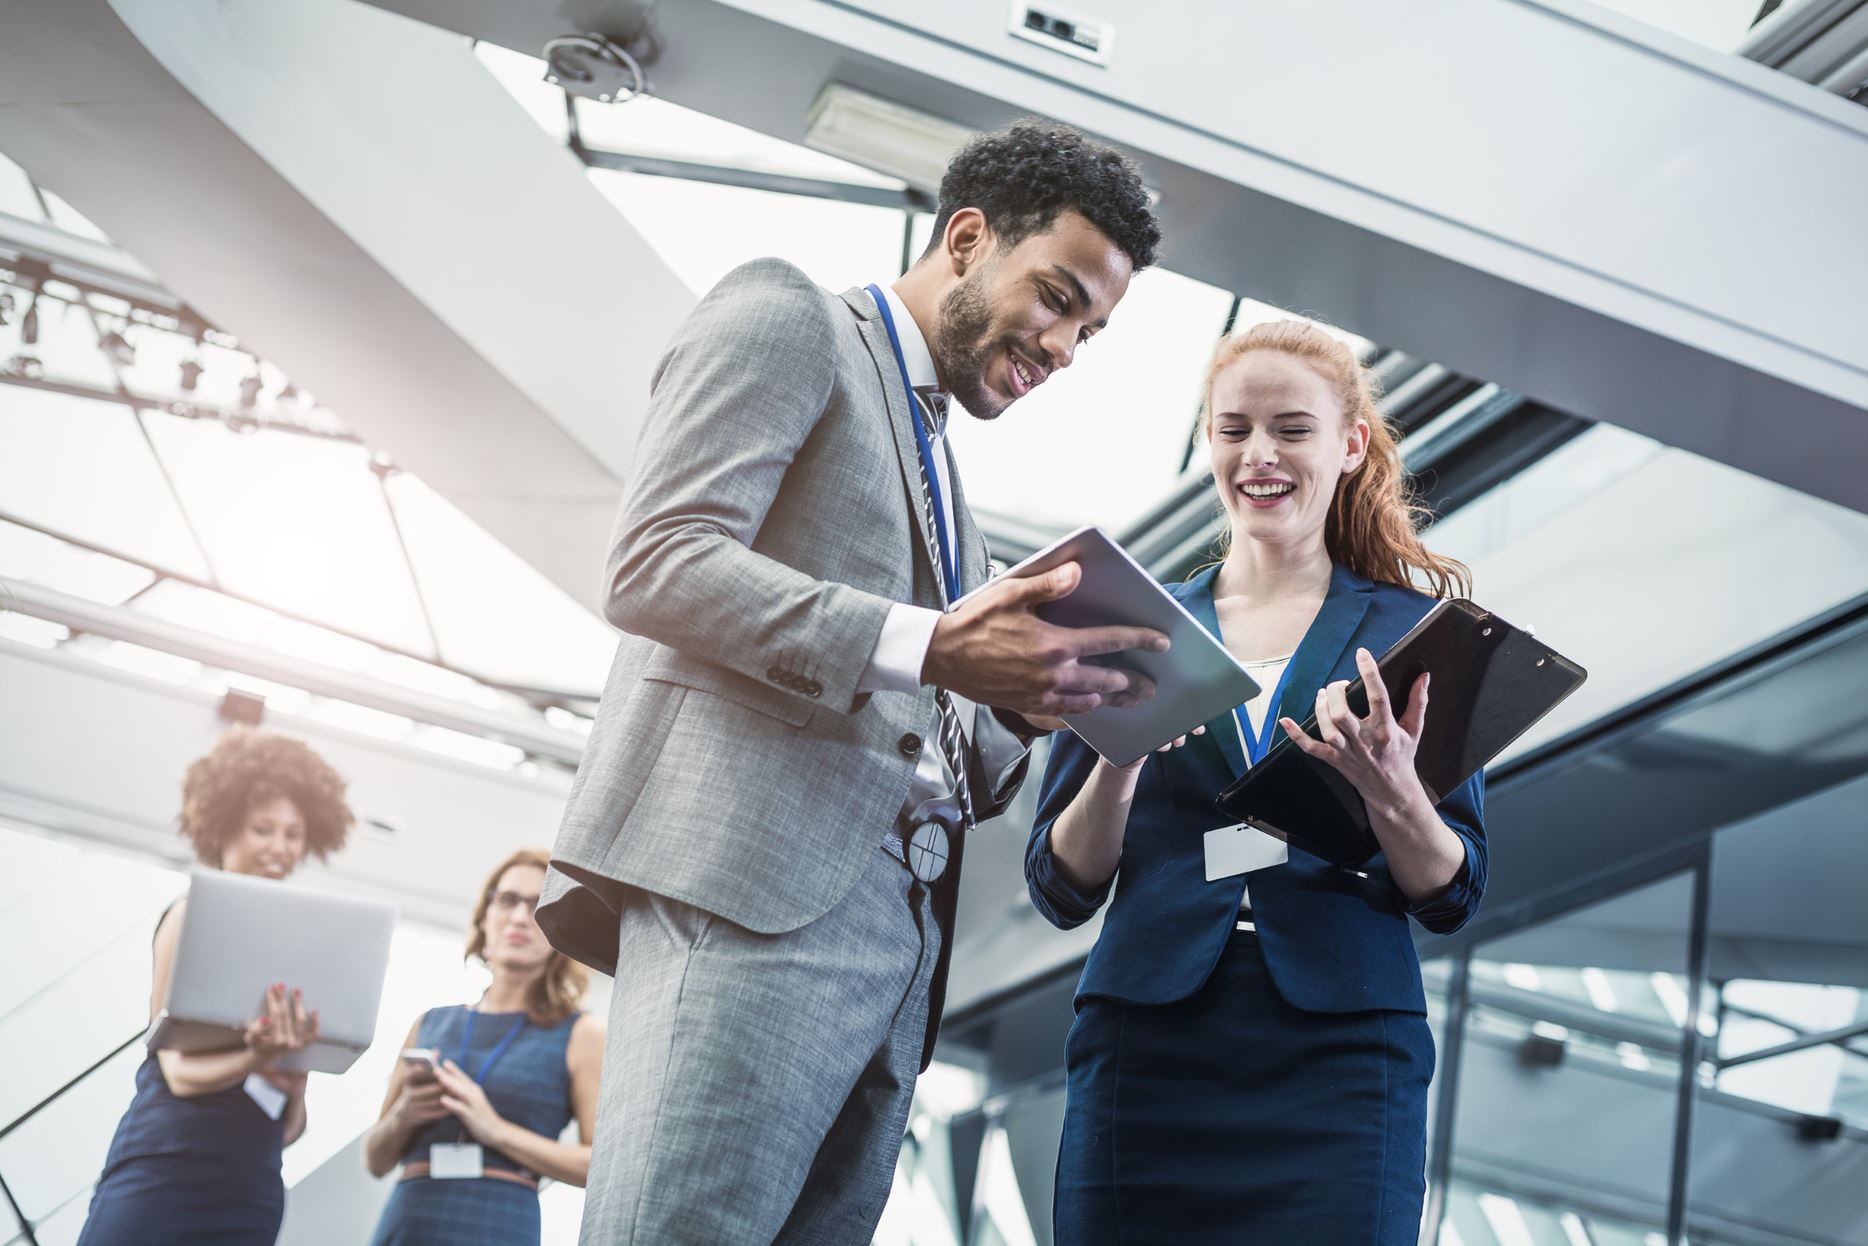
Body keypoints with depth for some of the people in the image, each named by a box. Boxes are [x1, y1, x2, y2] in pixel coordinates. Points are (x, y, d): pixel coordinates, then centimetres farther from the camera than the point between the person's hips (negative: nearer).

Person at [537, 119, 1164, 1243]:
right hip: (752, 882, -8)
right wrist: (928, 648, -18)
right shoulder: (790, 320, 8)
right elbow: (653, 566, -9)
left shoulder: (941, 478, 32)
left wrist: (1026, 701, 6)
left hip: (899, 933, 8)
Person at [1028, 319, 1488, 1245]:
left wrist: (1390, 792, -15)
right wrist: (1121, 756, -11)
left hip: (1339, 1058, -1)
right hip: (1148, 1050, 1)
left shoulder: (1413, 631, 8)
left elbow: (1452, 898, 5)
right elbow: (1062, 891, 8)